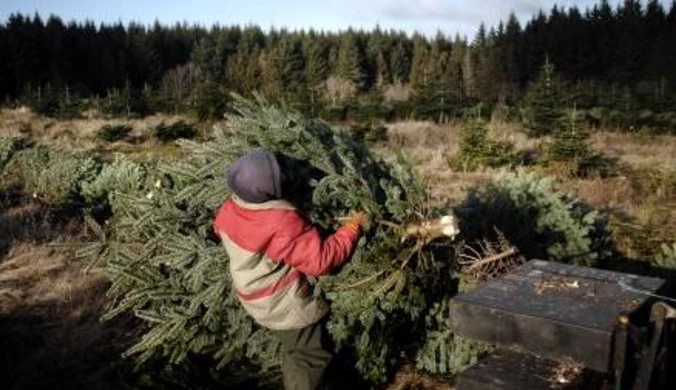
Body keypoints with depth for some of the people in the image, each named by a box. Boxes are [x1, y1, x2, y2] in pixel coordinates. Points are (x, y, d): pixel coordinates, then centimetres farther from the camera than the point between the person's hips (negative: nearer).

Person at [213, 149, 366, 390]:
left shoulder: (230, 209, -11)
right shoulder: (281, 224, -36)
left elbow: (219, 228, 13)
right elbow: (321, 260, -31)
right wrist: (353, 228, -21)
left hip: (257, 299, 9)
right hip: (285, 306, -8)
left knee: (295, 352, 30)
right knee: (310, 358, 12)